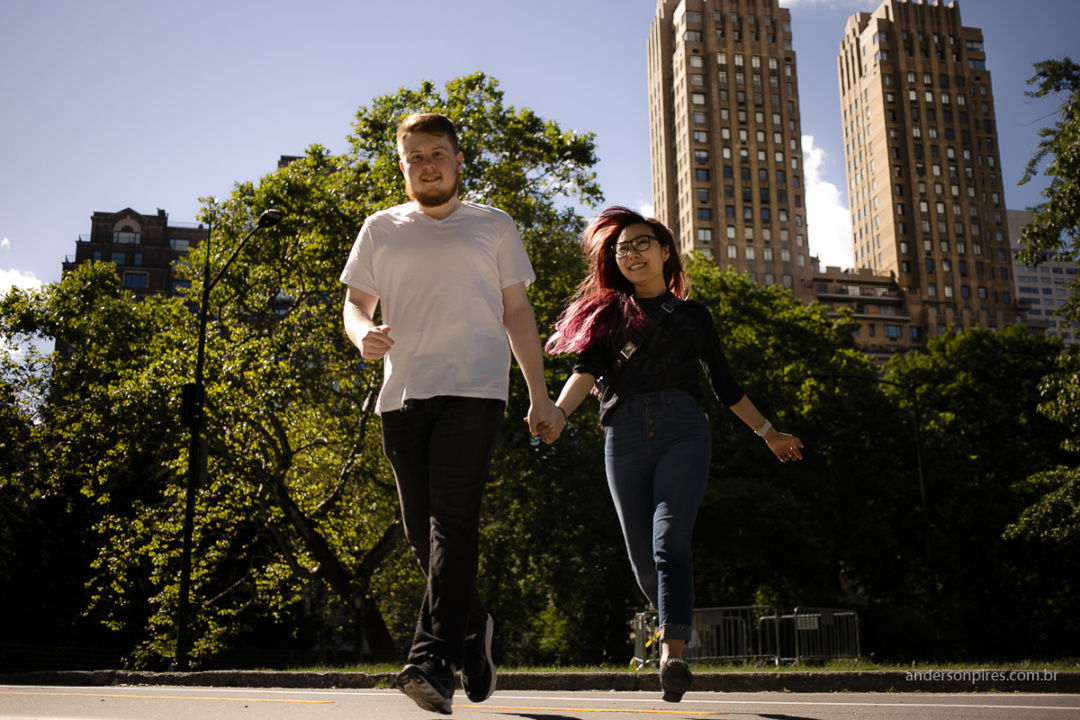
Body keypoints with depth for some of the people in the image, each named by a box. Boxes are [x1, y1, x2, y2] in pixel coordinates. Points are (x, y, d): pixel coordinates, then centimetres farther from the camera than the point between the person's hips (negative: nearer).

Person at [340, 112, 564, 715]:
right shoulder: (381, 230, 19)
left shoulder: (494, 226, 16)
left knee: (453, 520, -16)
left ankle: (434, 662, -20)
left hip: (474, 388, -3)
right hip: (403, 393, 3)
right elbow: (356, 302, 16)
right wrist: (362, 333, -10)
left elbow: (517, 313, 14)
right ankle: (472, 625, 27)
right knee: (422, 530, 5)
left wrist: (540, 396, 8)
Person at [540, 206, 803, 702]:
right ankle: (676, 623, 27)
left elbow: (725, 386, 25)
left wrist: (769, 433, 25)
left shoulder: (694, 316, 19)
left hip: (682, 429, -1)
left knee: (669, 544, -19)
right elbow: (586, 369, -1)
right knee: (642, 556, 3)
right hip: (624, 436, 1)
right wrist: (559, 411, -20)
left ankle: (673, 655, -27)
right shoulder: (607, 311, 17)